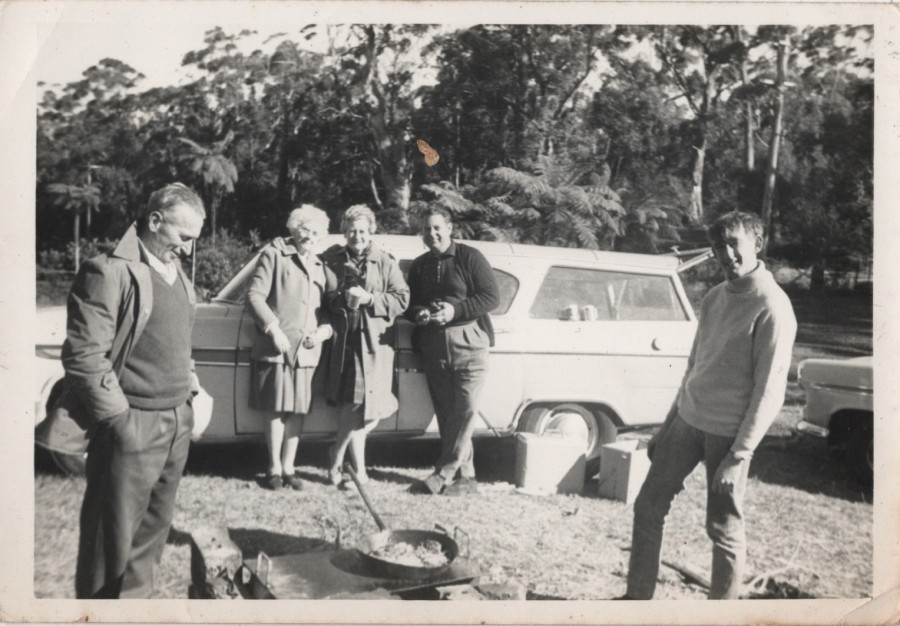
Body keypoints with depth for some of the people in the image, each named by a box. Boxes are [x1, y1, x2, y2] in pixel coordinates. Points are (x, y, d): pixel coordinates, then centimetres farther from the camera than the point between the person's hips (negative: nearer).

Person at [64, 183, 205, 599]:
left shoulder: (177, 275, 13)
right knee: (113, 536, 5)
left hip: (178, 422, 8)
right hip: (133, 426, -8)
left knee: (153, 528, 17)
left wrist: (190, 385, 10)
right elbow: (83, 357, -17)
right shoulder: (110, 272, -13)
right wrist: (119, 418, -16)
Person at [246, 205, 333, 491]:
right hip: (276, 347, -4)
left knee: (298, 411, 6)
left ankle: (288, 467, 17)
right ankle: (274, 468, 14)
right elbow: (254, 296, -6)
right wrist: (273, 328, -15)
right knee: (278, 410, 1)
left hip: (307, 351, 5)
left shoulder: (319, 266, 18)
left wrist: (322, 331, -1)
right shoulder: (273, 255, 1)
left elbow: (327, 309, 19)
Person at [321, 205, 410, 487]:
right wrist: (343, 299, -13)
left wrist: (369, 299, -12)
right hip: (344, 340, 0)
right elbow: (324, 297, 7)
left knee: (362, 407, -1)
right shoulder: (332, 260, 9)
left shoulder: (386, 262, 6)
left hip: (376, 341, 0)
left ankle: (337, 458, 21)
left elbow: (402, 299, 0)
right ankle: (359, 469, 9)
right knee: (355, 406, -4)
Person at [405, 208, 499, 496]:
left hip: (468, 343, -5)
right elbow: (409, 304, 19)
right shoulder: (418, 266, 17)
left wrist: (455, 310, -16)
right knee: (446, 413, 5)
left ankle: (444, 473, -5)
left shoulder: (470, 257, 0)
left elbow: (492, 297, -5)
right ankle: (466, 476, 12)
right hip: (433, 347, 5)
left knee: (465, 410, -11)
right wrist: (419, 313, -5)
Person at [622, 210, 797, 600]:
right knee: (648, 507, 11)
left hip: (728, 433, -7)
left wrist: (739, 455, -18)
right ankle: (637, 597, 26)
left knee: (724, 529, 4)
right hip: (688, 419, 7)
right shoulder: (714, 298, 8)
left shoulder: (772, 307, -14)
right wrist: (666, 426, 17)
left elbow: (769, 391, -16)